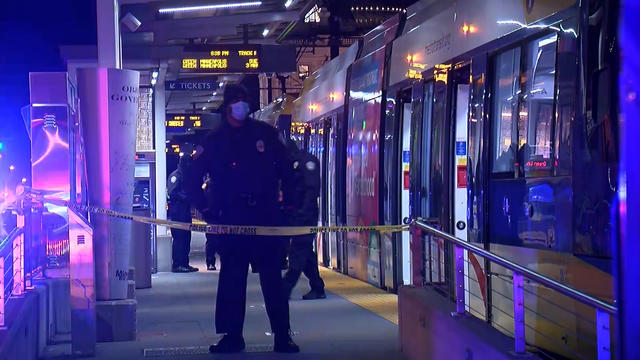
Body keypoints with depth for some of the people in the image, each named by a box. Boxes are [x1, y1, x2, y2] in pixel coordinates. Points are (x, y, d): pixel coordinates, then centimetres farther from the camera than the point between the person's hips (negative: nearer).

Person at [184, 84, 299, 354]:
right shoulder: (214, 141, 7)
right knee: (231, 278, 3)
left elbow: (284, 167, 13)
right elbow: (194, 177, 11)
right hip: (231, 218, 0)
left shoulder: (264, 133, 8)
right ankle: (232, 335, 9)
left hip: (266, 214, 0)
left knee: (272, 276, -1)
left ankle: (283, 336, 2)